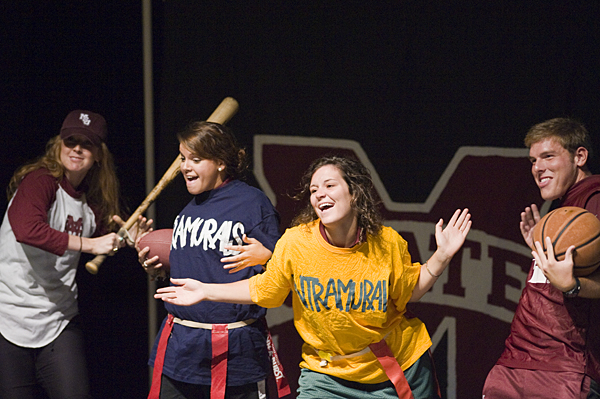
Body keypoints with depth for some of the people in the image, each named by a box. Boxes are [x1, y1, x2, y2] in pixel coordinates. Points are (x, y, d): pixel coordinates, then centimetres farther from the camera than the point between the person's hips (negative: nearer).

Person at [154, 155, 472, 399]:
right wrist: (205, 291, 0)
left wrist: (442, 256, -8)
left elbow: (409, 291, 4)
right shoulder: (296, 243, -15)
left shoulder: (388, 243, -13)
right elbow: (264, 290, 1)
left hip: (403, 367, 1)